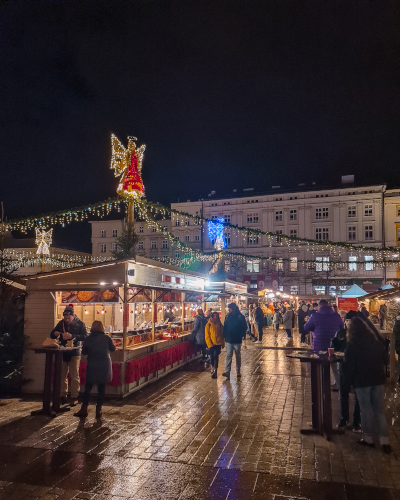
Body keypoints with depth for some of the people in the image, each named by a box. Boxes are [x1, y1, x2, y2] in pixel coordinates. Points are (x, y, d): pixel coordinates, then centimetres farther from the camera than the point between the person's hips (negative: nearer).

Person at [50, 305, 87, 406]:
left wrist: (72, 336, -27)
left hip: (74, 353, -4)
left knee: (74, 376, -1)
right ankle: (63, 396, 21)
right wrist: (55, 334, -11)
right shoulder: (61, 323, 8)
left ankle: (74, 397, 8)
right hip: (62, 352, 4)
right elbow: (52, 335, 13)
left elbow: (84, 337, -14)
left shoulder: (80, 324, -3)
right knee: (62, 375, 10)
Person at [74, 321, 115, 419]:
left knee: (88, 388, 11)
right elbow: (113, 349, 10)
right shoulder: (107, 338, -5)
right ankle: (98, 411, 14)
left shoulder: (88, 339, -6)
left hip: (92, 366, 0)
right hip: (105, 367, 1)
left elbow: (84, 352, 5)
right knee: (101, 389, 9)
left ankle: (84, 410, 17)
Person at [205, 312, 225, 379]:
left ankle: (215, 370, -12)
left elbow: (222, 335, 9)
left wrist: (223, 344, 7)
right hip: (211, 344, 0)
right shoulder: (208, 325, -1)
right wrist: (209, 344, -10)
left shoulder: (220, 324, 4)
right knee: (212, 356, 10)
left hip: (218, 343, 0)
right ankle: (213, 367, 33)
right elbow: (207, 336, -3)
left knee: (215, 356, -12)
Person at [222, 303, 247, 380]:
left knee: (238, 355, 12)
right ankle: (227, 371, -7)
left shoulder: (240, 317, -7)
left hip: (237, 340, -2)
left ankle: (238, 371, 24)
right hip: (229, 339, 2)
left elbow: (244, 327, -4)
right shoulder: (228, 316, 3)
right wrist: (224, 336, -2)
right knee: (228, 355, -3)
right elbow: (225, 327, 7)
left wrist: (241, 336, -13)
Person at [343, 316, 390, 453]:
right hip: (378, 379, 4)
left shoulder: (352, 345, -10)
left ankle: (368, 438, 17)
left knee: (366, 409, 9)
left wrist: (350, 379, 6)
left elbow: (348, 366, -10)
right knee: (379, 409, 10)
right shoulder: (376, 342, 4)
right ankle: (384, 441, 7)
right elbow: (384, 360, 12)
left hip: (362, 380, -4)